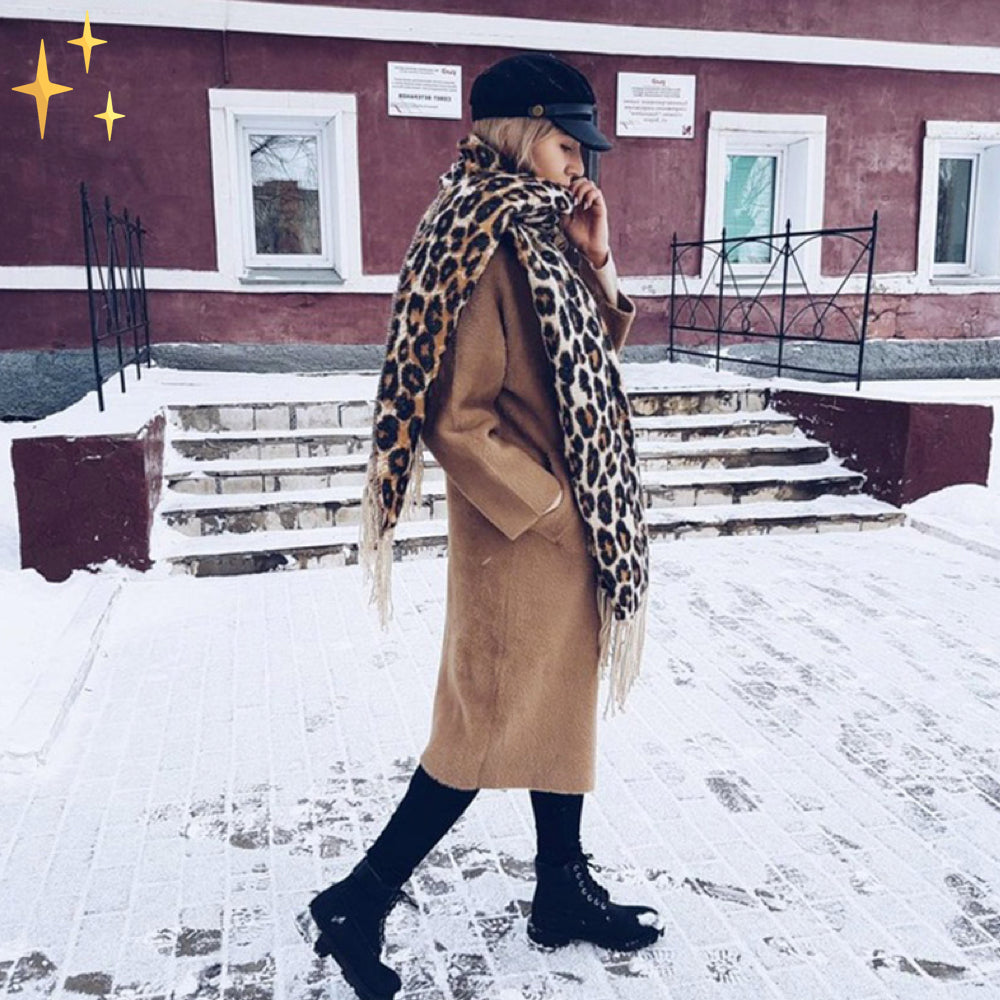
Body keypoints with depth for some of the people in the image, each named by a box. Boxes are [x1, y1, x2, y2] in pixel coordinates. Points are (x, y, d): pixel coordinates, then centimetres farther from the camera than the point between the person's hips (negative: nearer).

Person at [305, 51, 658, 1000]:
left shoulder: (538, 234, 10)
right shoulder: (482, 243, -18)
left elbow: (592, 359, 16)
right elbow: (456, 416, -22)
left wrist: (594, 262, 4)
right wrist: (547, 510, -17)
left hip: (570, 523, 10)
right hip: (519, 528, -9)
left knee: (562, 700, 18)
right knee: (494, 727, 1)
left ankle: (564, 889, 36)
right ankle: (358, 904, 18)